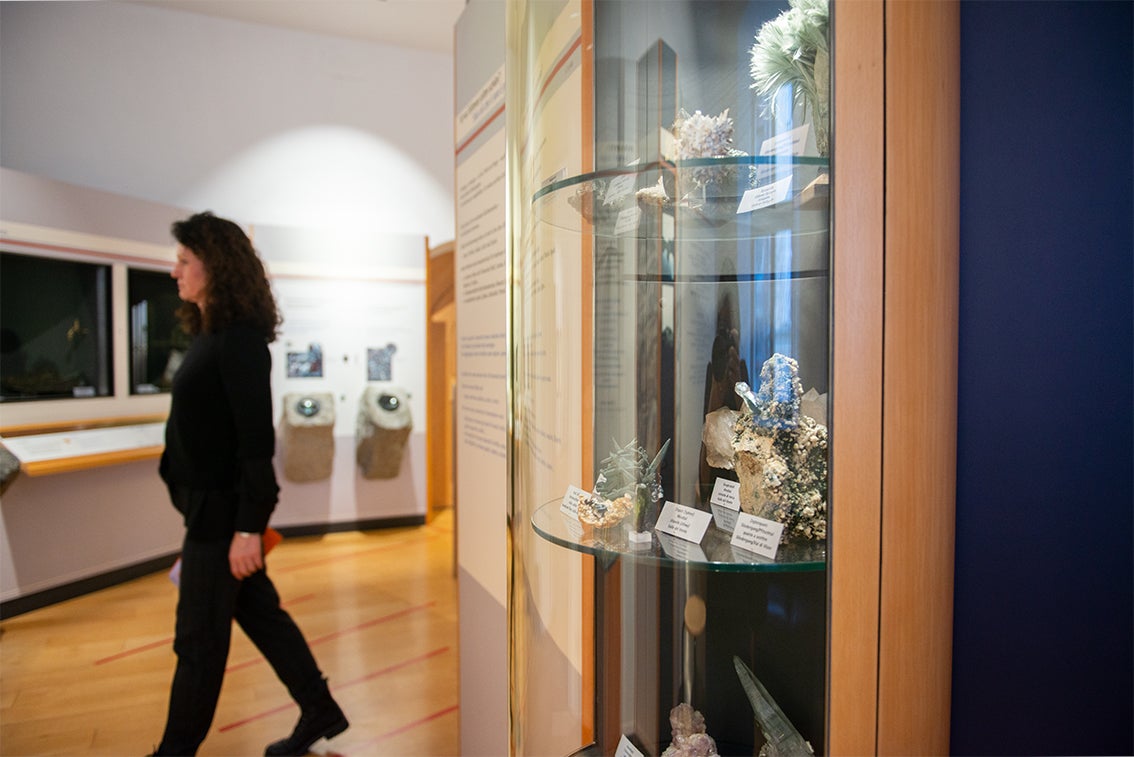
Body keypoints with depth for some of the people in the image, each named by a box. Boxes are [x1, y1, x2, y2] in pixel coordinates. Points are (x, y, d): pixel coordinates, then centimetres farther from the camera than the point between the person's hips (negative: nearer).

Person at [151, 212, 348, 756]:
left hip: (224, 509, -9)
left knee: (199, 639, 6)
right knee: (260, 612, 17)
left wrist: (248, 527, -21)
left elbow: (257, 439, -21)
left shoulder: (239, 340, -17)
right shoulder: (209, 335, 11)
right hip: (211, 505, 9)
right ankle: (320, 713, 31)